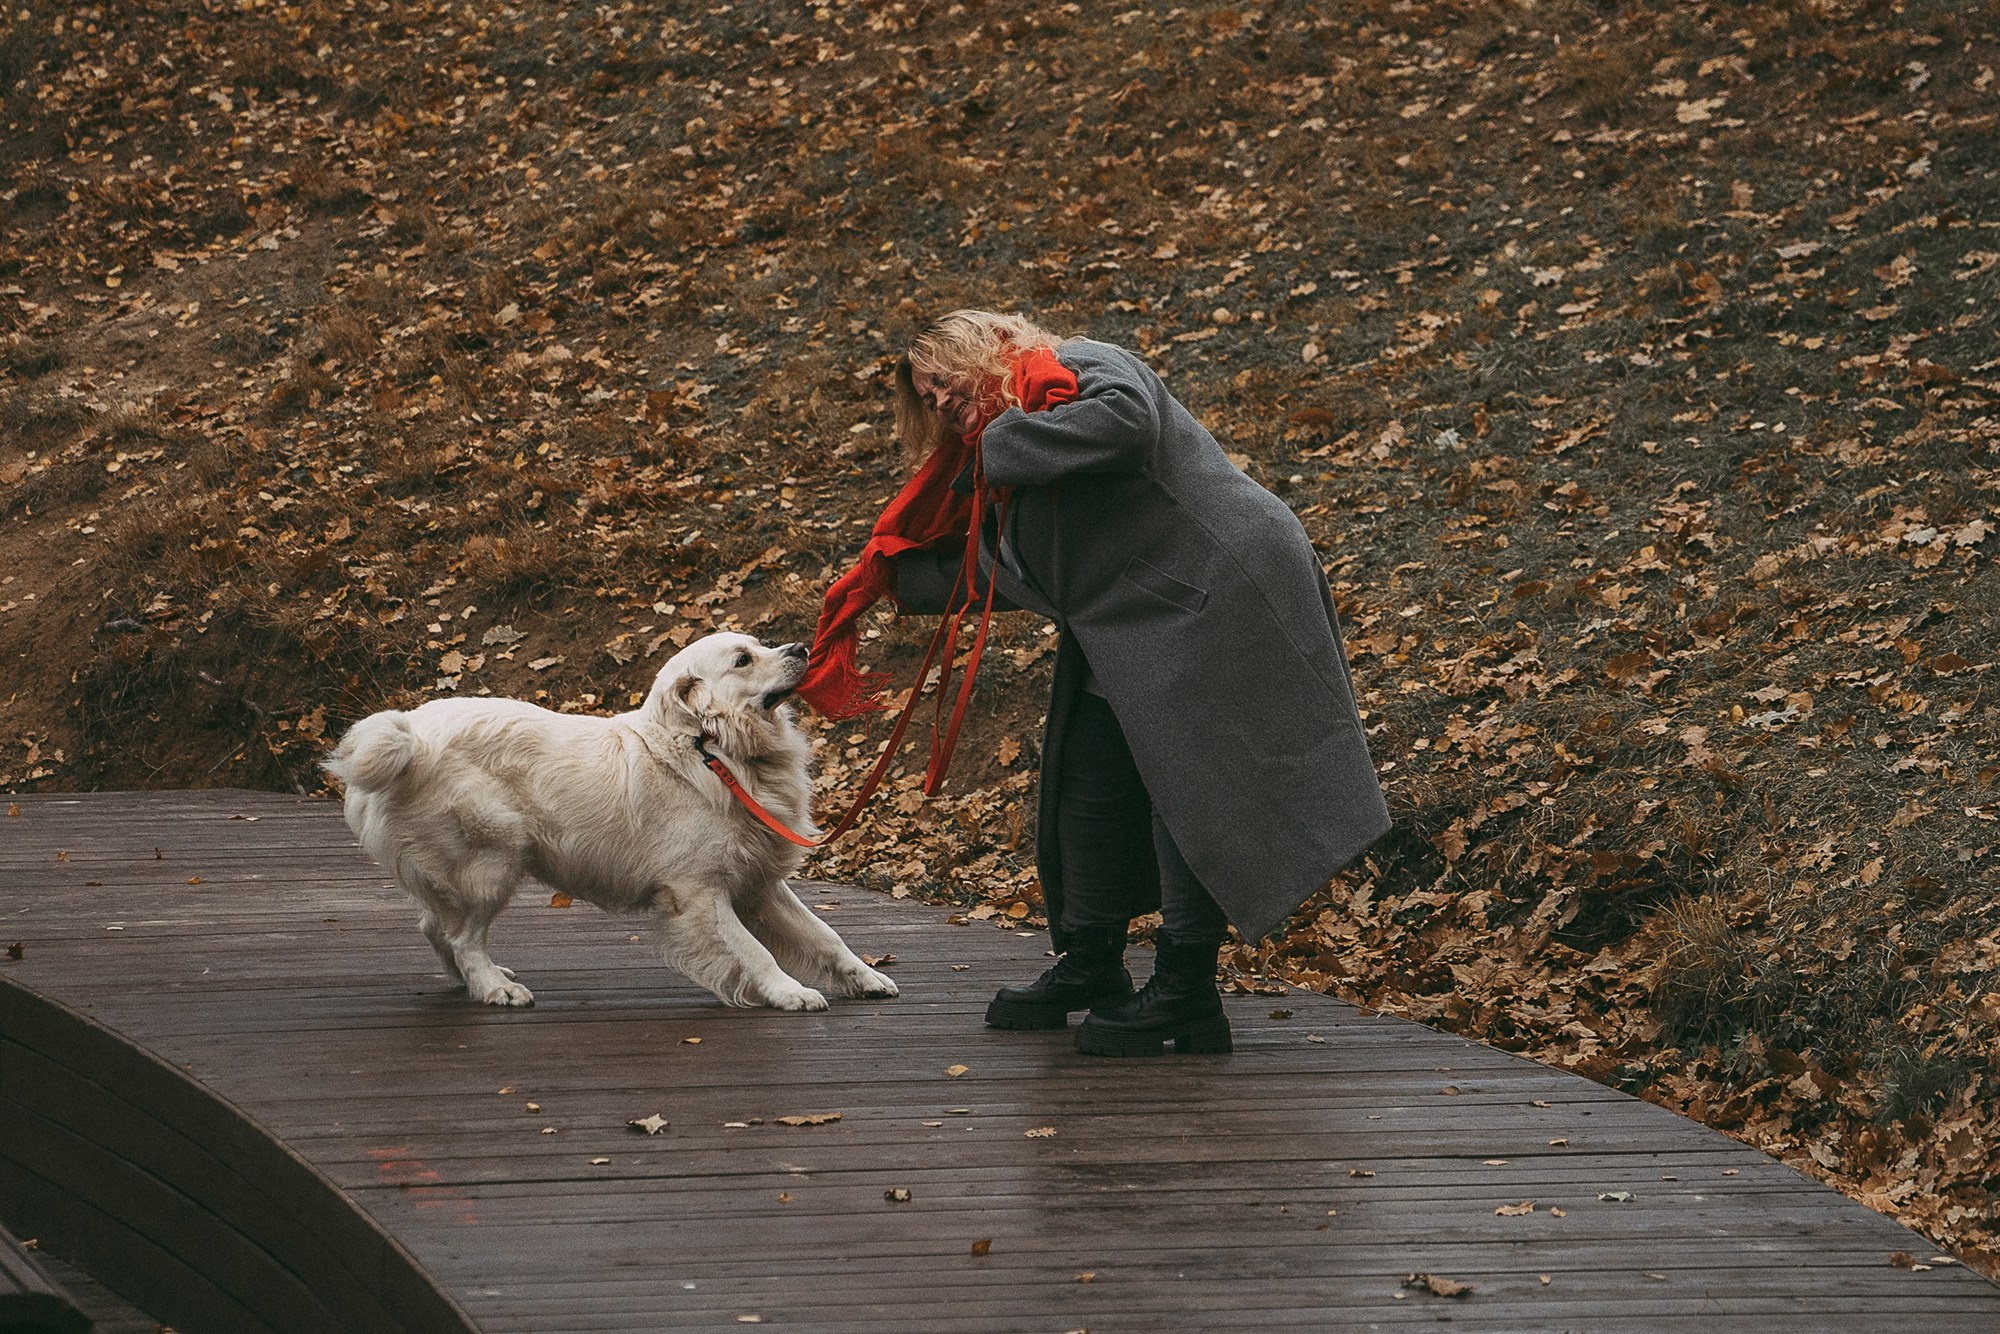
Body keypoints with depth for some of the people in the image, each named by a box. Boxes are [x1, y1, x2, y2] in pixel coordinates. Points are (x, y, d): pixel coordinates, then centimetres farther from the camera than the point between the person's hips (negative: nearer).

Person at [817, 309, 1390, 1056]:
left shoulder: (1085, 370, -6)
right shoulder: (1009, 462, 20)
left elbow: (1126, 419, -29)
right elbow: (1007, 574, 26)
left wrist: (1004, 442, -18)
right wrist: (906, 578, 27)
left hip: (1219, 601, -10)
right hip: (1129, 644, 10)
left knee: (1186, 788, -11)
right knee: (1089, 785, 12)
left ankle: (1184, 996, -9)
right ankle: (1089, 973, 25)